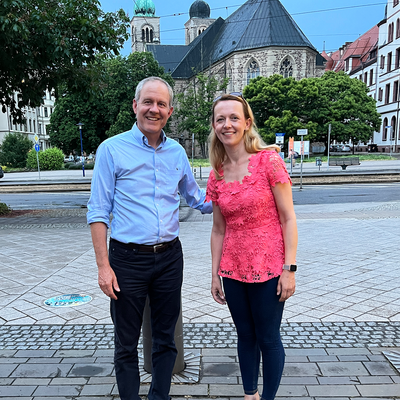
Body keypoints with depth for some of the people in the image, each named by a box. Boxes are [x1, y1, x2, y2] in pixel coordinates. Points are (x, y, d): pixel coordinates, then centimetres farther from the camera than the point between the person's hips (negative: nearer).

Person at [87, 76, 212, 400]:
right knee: (126, 343, 10)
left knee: (165, 338, 17)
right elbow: (99, 211, -6)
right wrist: (103, 266, -12)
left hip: (169, 257, 4)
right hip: (128, 259, -3)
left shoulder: (177, 152, 7)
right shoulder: (112, 149, -5)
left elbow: (197, 199, 18)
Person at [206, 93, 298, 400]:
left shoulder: (268, 160, -11)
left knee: (268, 338, 11)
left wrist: (290, 269, -13)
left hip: (267, 268, -4)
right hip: (233, 270, 4)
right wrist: (215, 273, 9)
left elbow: (288, 218, -10)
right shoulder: (217, 175, 3)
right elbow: (218, 229, 9)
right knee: (246, 336, 19)